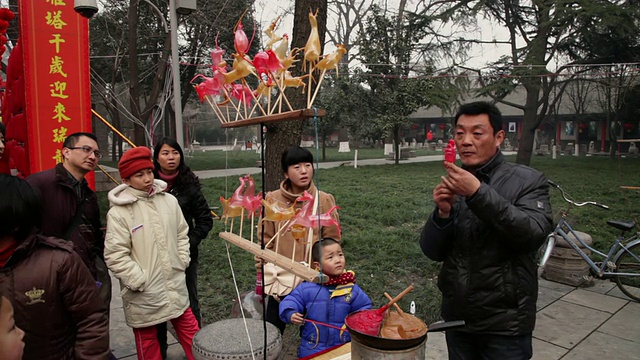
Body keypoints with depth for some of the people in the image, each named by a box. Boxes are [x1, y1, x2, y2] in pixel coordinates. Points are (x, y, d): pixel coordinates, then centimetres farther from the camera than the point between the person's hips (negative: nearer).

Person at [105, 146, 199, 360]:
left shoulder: (169, 200, 1)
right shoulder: (118, 212, -14)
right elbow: (115, 256, -15)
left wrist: (181, 264, 5)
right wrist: (141, 282, -14)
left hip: (175, 288, 4)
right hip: (143, 296, -3)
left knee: (191, 334, 16)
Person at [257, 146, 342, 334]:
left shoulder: (325, 200, -6)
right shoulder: (272, 200, -4)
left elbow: (332, 242, 1)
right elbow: (265, 241, 2)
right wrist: (270, 280, 0)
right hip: (281, 280, 1)